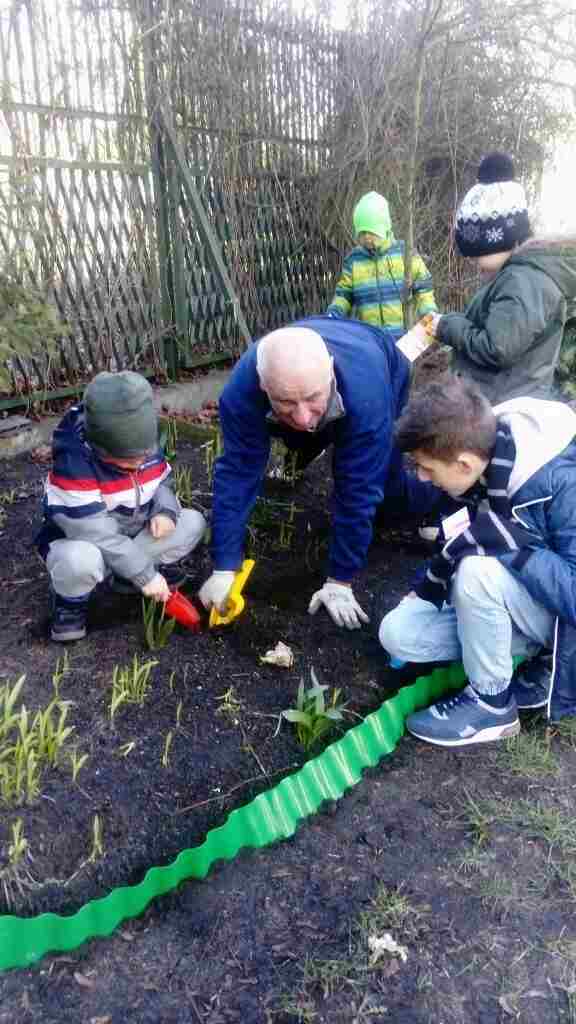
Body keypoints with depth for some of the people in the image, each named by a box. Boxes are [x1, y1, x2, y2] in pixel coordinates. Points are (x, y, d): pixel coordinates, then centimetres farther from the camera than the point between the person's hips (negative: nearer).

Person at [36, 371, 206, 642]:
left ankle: (126, 575, 5)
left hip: (131, 540, 6)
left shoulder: (145, 448, -12)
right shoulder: (72, 465, -32)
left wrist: (166, 511, -18)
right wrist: (146, 575, -31)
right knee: (81, 560, -42)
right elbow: (99, 536, -34)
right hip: (81, 544, -6)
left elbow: (162, 485, 6)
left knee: (193, 523, -8)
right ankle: (69, 601, -5)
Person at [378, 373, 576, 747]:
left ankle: (492, 704, -11)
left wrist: (511, 544, -39)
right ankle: (536, 652, 3)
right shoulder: (489, 456, -10)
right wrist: (429, 586, -3)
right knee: (397, 634, -6)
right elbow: (469, 540, 7)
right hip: (519, 594, 7)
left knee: (479, 569, -35)